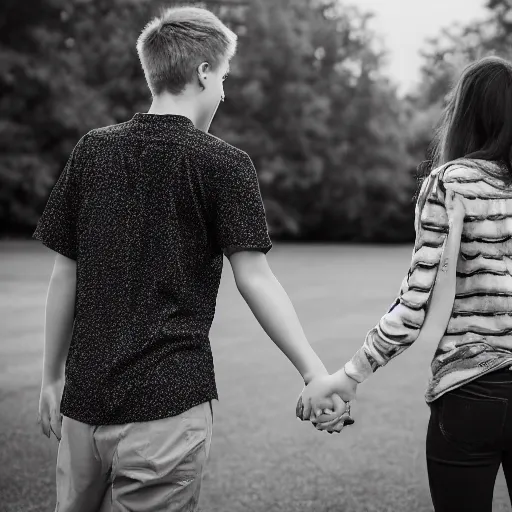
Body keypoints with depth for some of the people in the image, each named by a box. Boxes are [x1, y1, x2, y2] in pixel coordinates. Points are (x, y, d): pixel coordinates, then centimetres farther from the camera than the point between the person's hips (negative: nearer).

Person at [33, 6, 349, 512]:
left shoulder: (91, 150, 5)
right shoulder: (224, 164, -6)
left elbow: (65, 276, 7)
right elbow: (254, 280, -12)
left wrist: (52, 377, 14)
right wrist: (313, 370, -7)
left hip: (84, 397, 4)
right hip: (168, 401, -4)